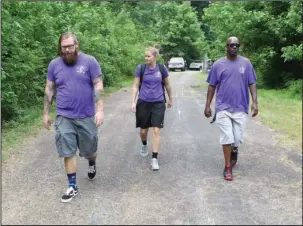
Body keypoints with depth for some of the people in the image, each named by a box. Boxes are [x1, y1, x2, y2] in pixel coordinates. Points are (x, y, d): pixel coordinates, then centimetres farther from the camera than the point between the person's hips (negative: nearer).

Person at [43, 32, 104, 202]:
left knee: (89, 150, 13)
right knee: (68, 153, 2)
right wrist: (46, 113, 9)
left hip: (87, 116, -1)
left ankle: (92, 164, 47)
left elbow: (98, 86, -8)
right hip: (64, 117, 2)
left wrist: (100, 110, -16)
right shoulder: (54, 64, 3)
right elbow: (49, 90, 9)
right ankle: (72, 186, 17)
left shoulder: (89, 61, -5)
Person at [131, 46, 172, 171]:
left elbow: (167, 85, 10)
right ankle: (144, 146, 45)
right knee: (143, 130, 12)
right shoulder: (141, 68, -5)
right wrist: (133, 102, -6)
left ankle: (154, 159, -2)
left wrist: (170, 99, 19)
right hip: (143, 103, 1)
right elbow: (135, 86, 1)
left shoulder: (162, 68, -4)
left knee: (156, 130, -7)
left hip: (158, 103, -1)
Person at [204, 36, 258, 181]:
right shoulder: (218, 64, 0)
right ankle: (228, 167, 10)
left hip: (241, 108, 1)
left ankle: (234, 151, 42)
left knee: (238, 138, 8)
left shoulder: (246, 63, 1)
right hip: (223, 107, -1)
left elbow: (252, 84, 4)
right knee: (227, 137, -2)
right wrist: (207, 105, 1)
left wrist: (255, 102, -7)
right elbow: (212, 86, 4)